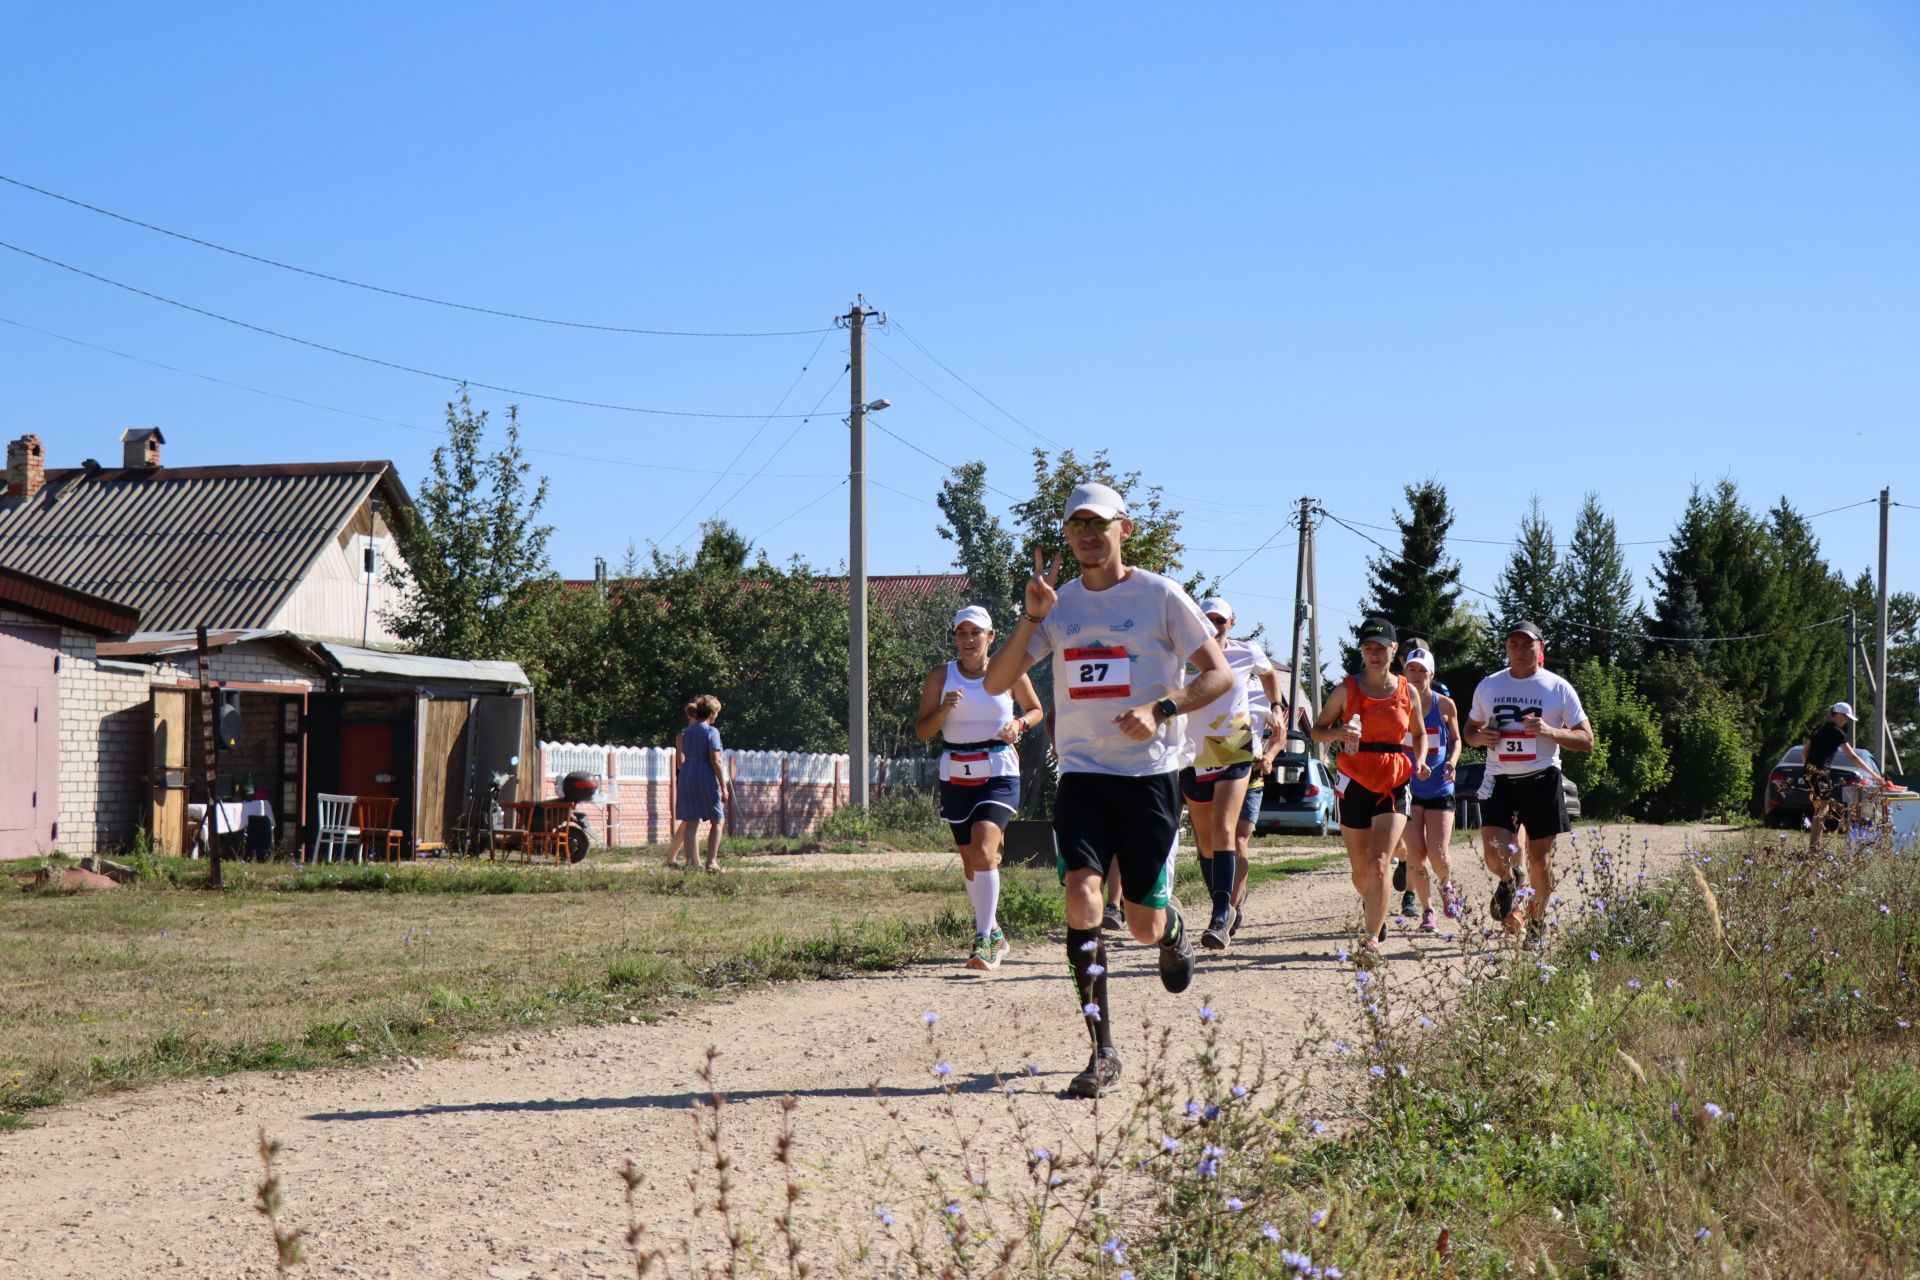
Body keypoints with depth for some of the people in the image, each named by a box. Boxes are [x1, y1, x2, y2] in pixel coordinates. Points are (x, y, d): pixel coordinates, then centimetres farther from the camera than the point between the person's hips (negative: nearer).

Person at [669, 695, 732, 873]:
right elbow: (716, 761, -13)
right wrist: (723, 786, -11)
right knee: (717, 820, 4)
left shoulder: (685, 733, 11)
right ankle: (711, 862, -5)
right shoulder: (711, 732, -8)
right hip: (706, 779, -6)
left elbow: (680, 761, 12)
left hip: (687, 778, 6)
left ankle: (690, 863, 0)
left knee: (691, 823, 6)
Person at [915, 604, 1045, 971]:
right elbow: (922, 732, 2)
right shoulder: (941, 676, 3)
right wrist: (944, 710, -16)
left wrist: (1019, 724, -6)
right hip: (956, 775, 3)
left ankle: (984, 941, -21)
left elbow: (1036, 709, 15)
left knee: (984, 853, -21)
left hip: (999, 774, -3)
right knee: (971, 863, 11)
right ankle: (994, 933, 30)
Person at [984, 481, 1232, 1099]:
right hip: (1082, 774, 2)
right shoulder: (1059, 603, 8)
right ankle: (1102, 1052, -10)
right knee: (1081, 895, -17)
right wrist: (1032, 615, -9)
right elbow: (995, 682, 4)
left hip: (1150, 774, -2)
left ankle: (1174, 930, 43)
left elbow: (1220, 674, -3)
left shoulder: (1160, 595, -2)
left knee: (1144, 925, 2)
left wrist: (1160, 710, -19)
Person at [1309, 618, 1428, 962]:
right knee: (1360, 870, 10)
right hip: (1354, 784, 1)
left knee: (1378, 864, -16)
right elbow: (1317, 730, 5)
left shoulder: (1408, 692, 5)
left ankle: (1373, 940, -15)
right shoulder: (1347, 690, 1)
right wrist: (1338, 732, -17)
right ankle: (1371, 904, 43)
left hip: (1394, 786, -1)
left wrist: (1420, 762, 0)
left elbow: (1419, 733, 19)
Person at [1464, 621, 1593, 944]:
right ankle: (1512, 881, 22)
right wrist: (1480, 737, -3)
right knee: (1495, 854, -14)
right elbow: (1470, 728, 22)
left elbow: (1587, 740, 0)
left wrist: (1550, 732, -17)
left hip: (1542, 780, -1)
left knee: (1540, 858, 4)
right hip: (1500, 781, 1)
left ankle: (1537, 921, 27)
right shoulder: (1488, 686, 8)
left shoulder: (1558, 688, 0)